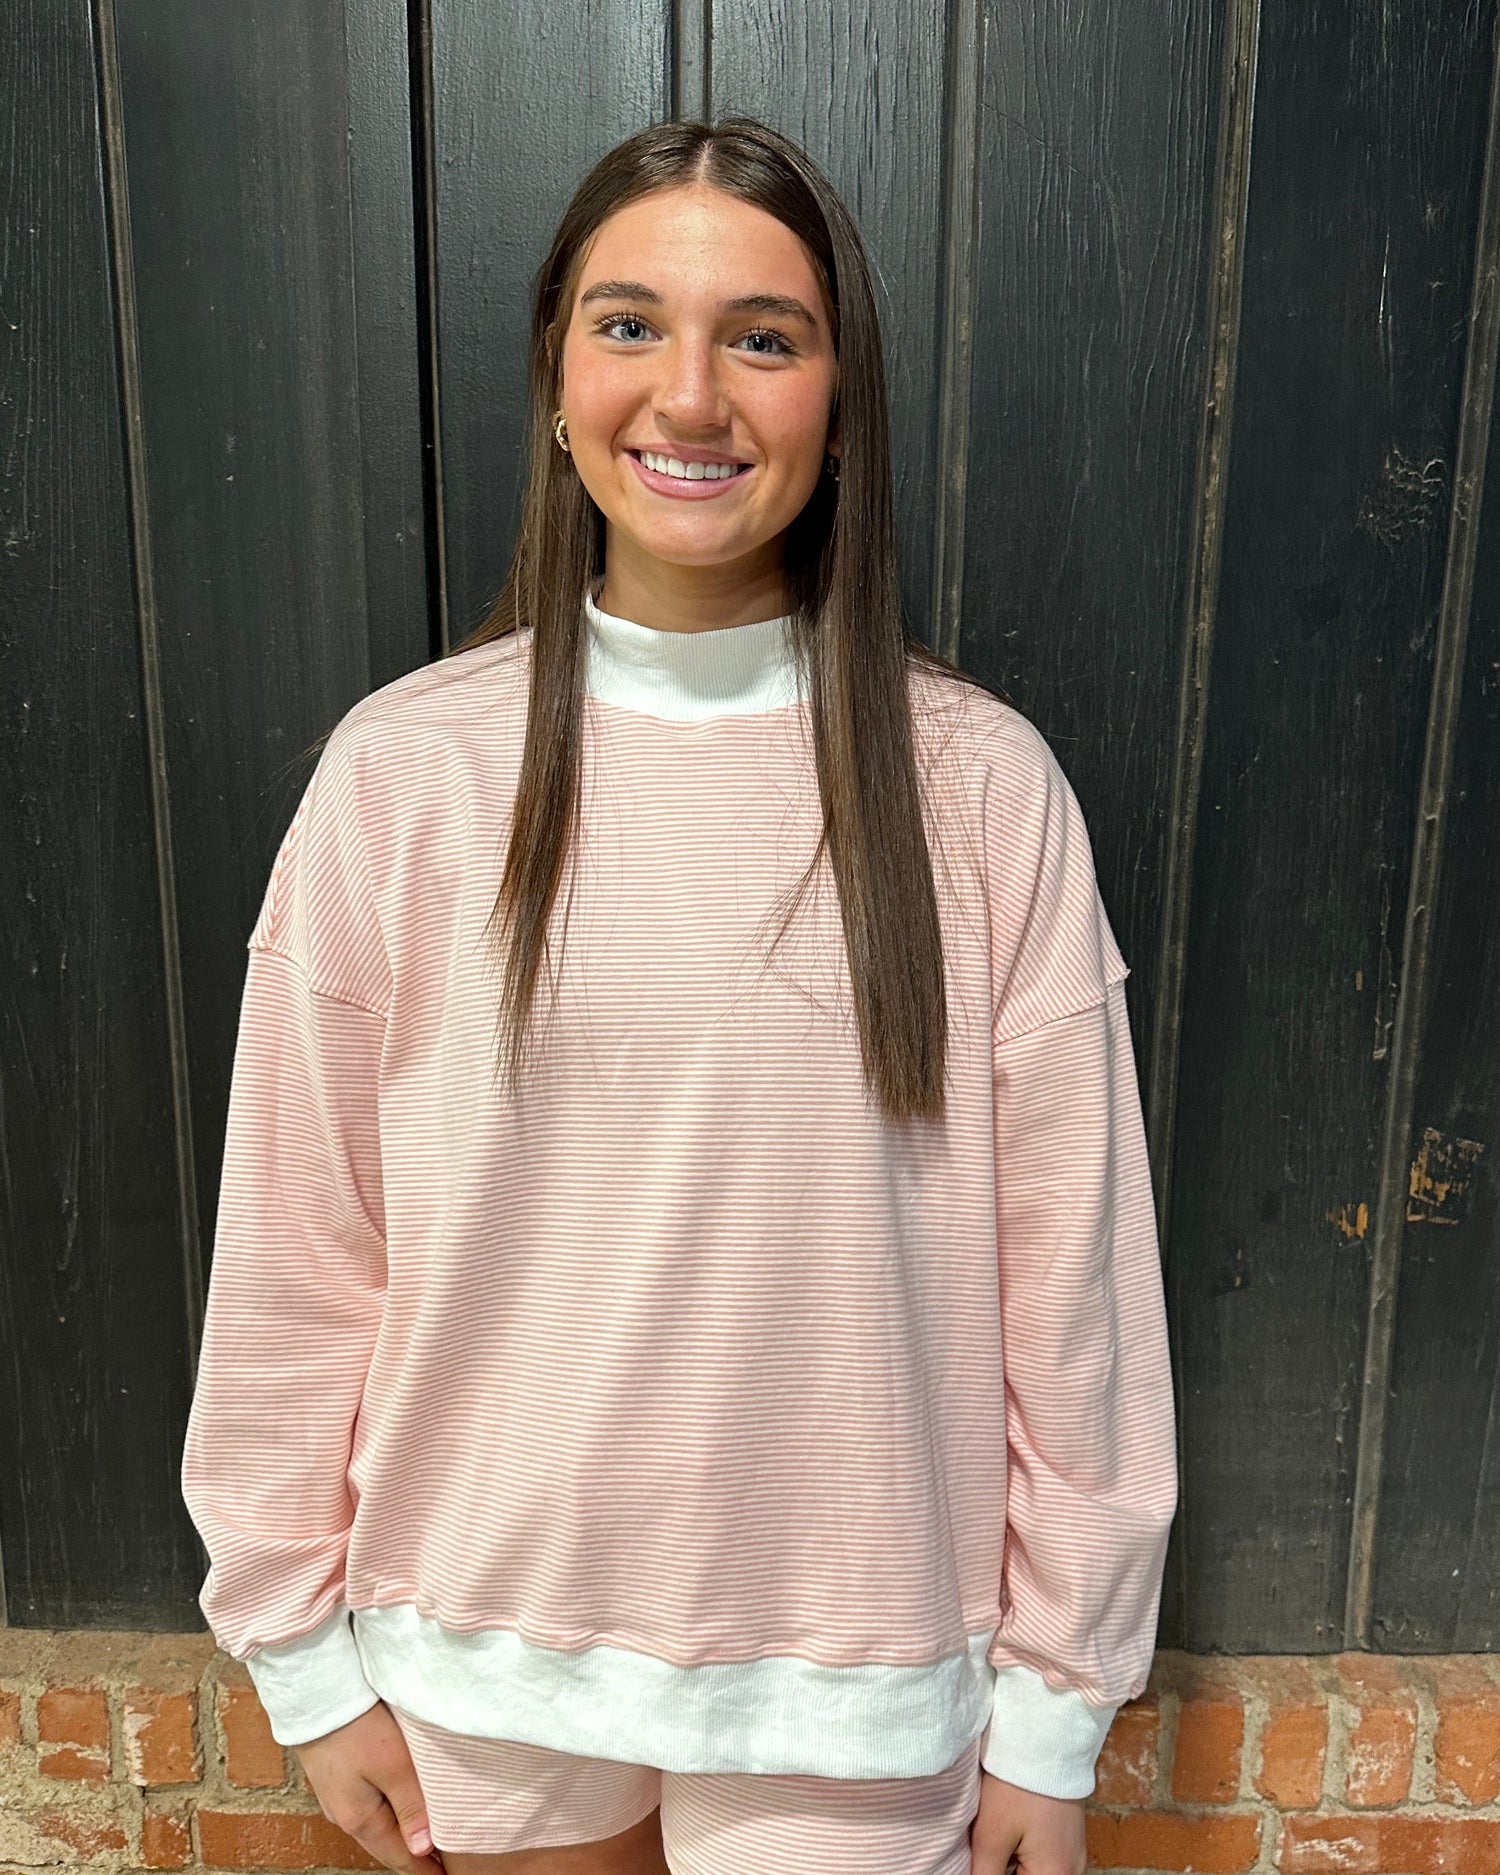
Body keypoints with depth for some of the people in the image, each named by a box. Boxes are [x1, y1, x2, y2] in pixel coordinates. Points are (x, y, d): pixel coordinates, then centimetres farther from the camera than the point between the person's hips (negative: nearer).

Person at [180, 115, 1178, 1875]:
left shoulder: (982, 787, -11)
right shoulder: (402, 771, -10)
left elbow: (1065, 1267, -6)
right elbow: (297, 1250, -4)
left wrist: (1054, 1709, 0)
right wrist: (308, 1654, 2)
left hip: (854, 1675, 0)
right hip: (490, 1652, 1)